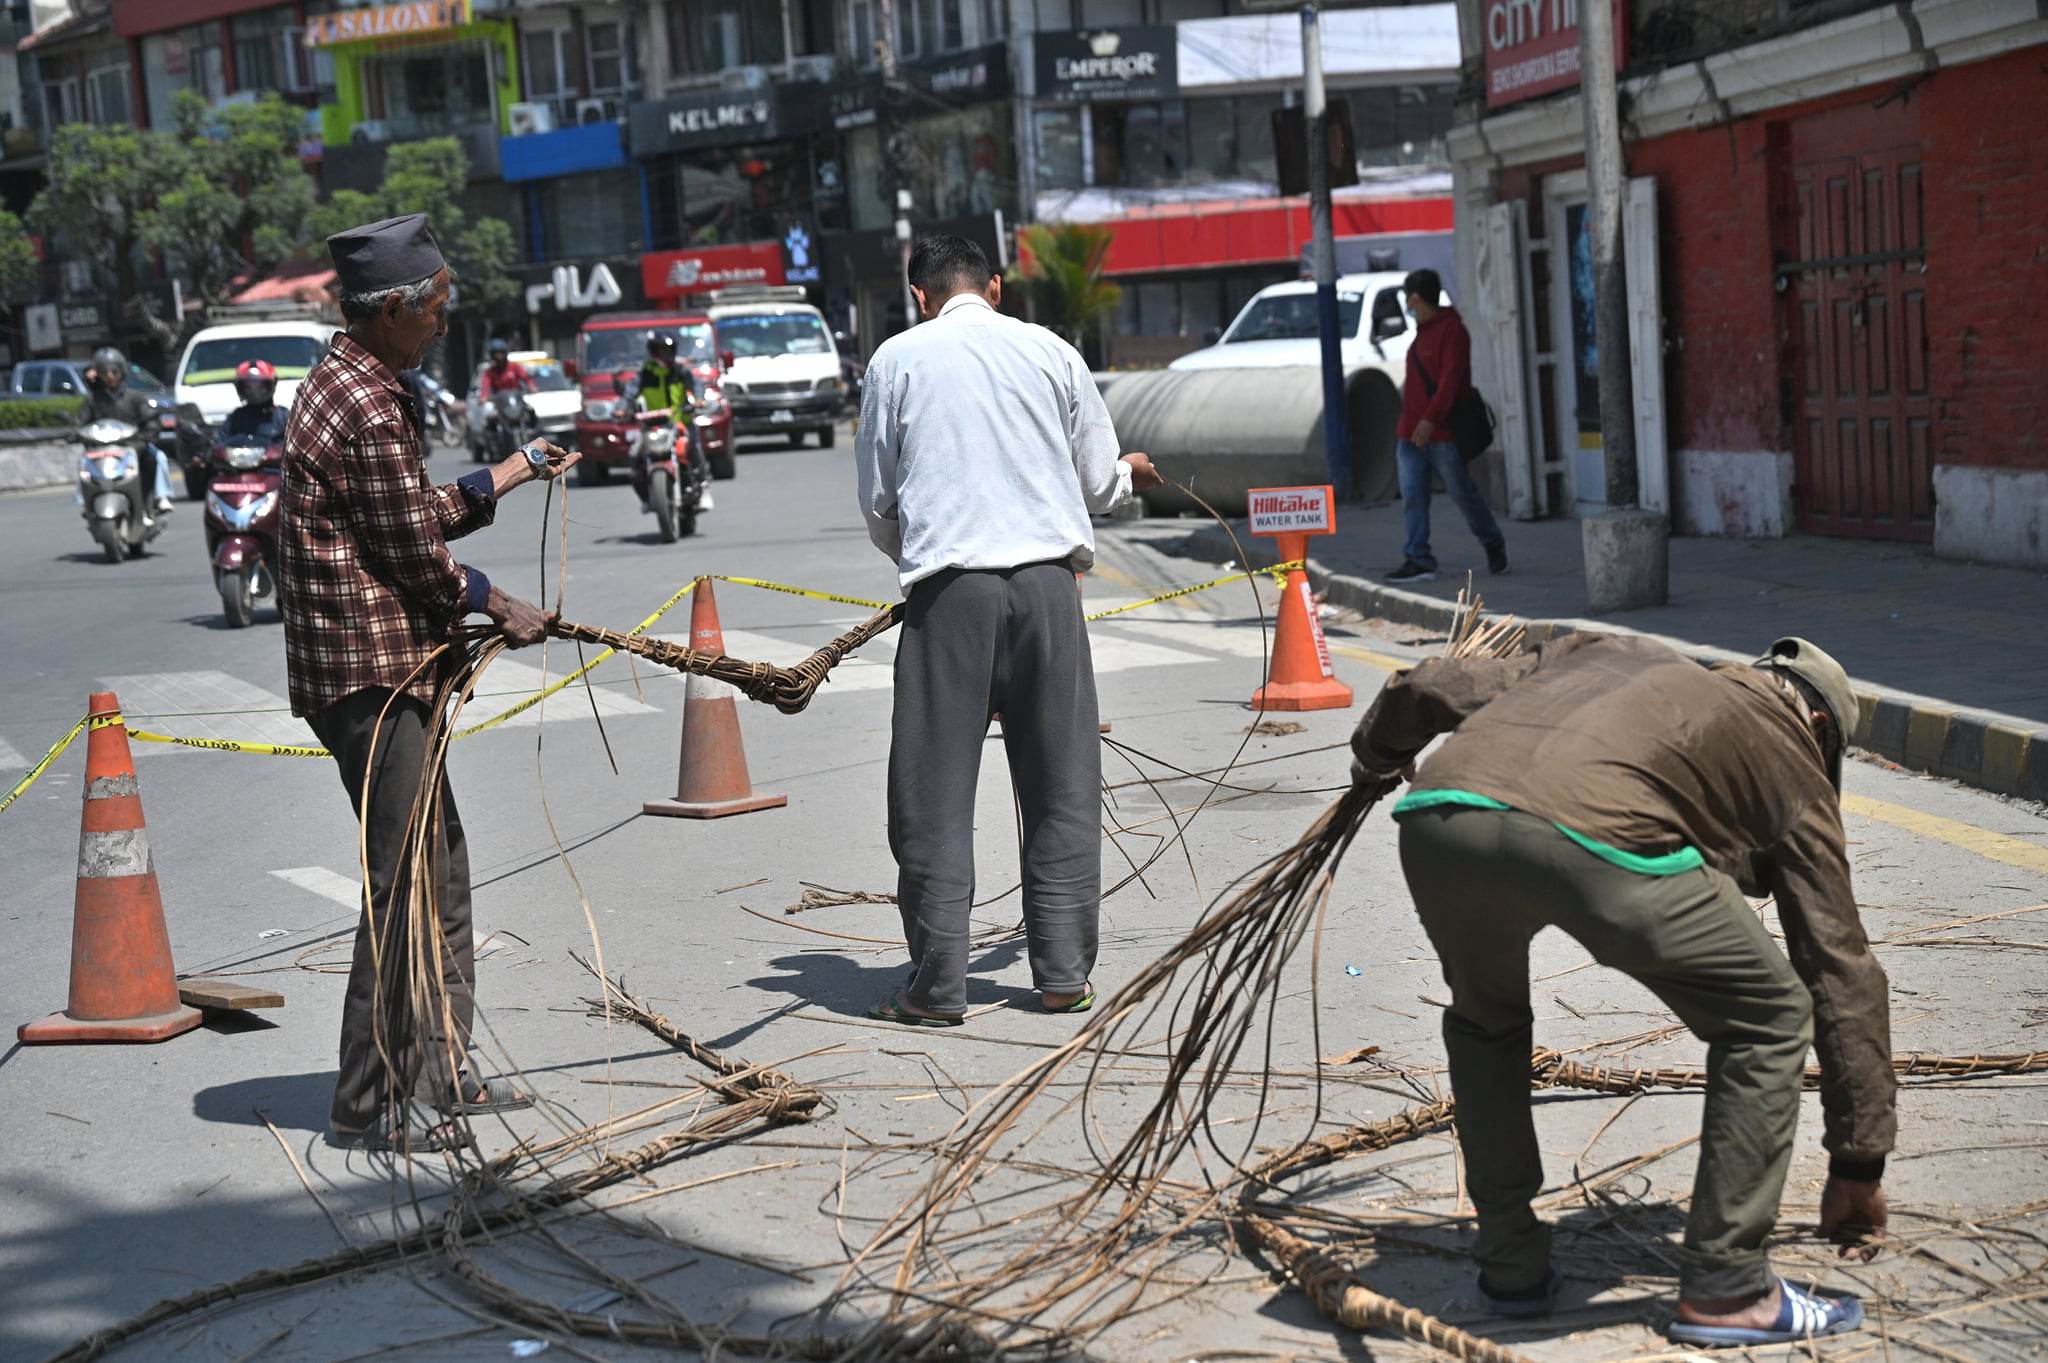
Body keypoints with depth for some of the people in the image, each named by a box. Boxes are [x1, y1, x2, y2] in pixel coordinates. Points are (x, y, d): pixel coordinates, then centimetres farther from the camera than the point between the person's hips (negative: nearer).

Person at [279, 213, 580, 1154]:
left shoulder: (346, 386, 15)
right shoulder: (370, 410, -19)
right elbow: (417, 556, -16)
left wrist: (512, 474, 26)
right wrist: (501, 609, -1)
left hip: (394, 668, 11)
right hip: (369, 670, -11)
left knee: (441, 868, 16)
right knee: (403, 880, -7)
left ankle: (437, 1070, 25)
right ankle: (371, 1102, 0)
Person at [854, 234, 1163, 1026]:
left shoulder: (898, 359, 8)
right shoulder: (1050, 351, 11)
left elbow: (877, 499, 10)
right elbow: (1100, 484, 14)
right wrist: (1131, 477, 37)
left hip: (949, 583, -2)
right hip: (1047, 576, 2)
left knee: (936, 791, 2)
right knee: (1061, 783, 9)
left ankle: (937, 986, 1)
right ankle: (1063, 973, 10)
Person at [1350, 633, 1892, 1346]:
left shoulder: (1612, 655, 40)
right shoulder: (1791, 759, 30)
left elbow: (1428, 687, 37)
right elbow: (1843, 971, 30)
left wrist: (1375, 759, 60)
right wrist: (1858, 1162, 37)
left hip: (1437, 814, 5)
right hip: (1598, 837, -4)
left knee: (1484, 1020, 35)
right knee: (1768, 1021, 19)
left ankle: (1510, 1266, 35)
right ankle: (1723, 1289, 20)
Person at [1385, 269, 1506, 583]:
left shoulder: (1452, 330, -11)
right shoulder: (1422, 331, 17)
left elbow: (1450, 379, -21)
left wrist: (1431, 419, -29)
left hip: (1443, 434, -8)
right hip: (1411, 432, 8)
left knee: (1463, 493, 3)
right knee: (1412, 496, -3)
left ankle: (1494, 545, 23)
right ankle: (1419, 560, -5)